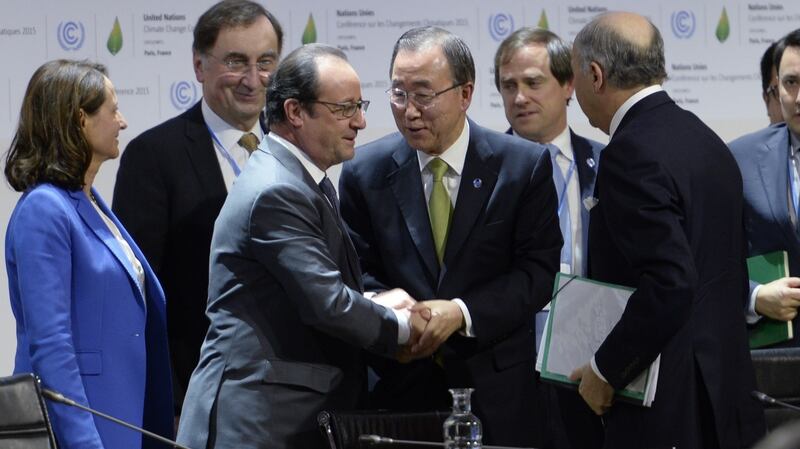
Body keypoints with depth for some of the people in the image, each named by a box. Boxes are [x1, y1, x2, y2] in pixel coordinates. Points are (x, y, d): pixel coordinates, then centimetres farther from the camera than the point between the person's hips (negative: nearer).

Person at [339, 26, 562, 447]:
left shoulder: (524, 165, -5)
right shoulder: (365, 172, 1)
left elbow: (538, 270, -7)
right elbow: (359, 270, 4)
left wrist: (462, 313, -20)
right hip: (400, 387, 1)